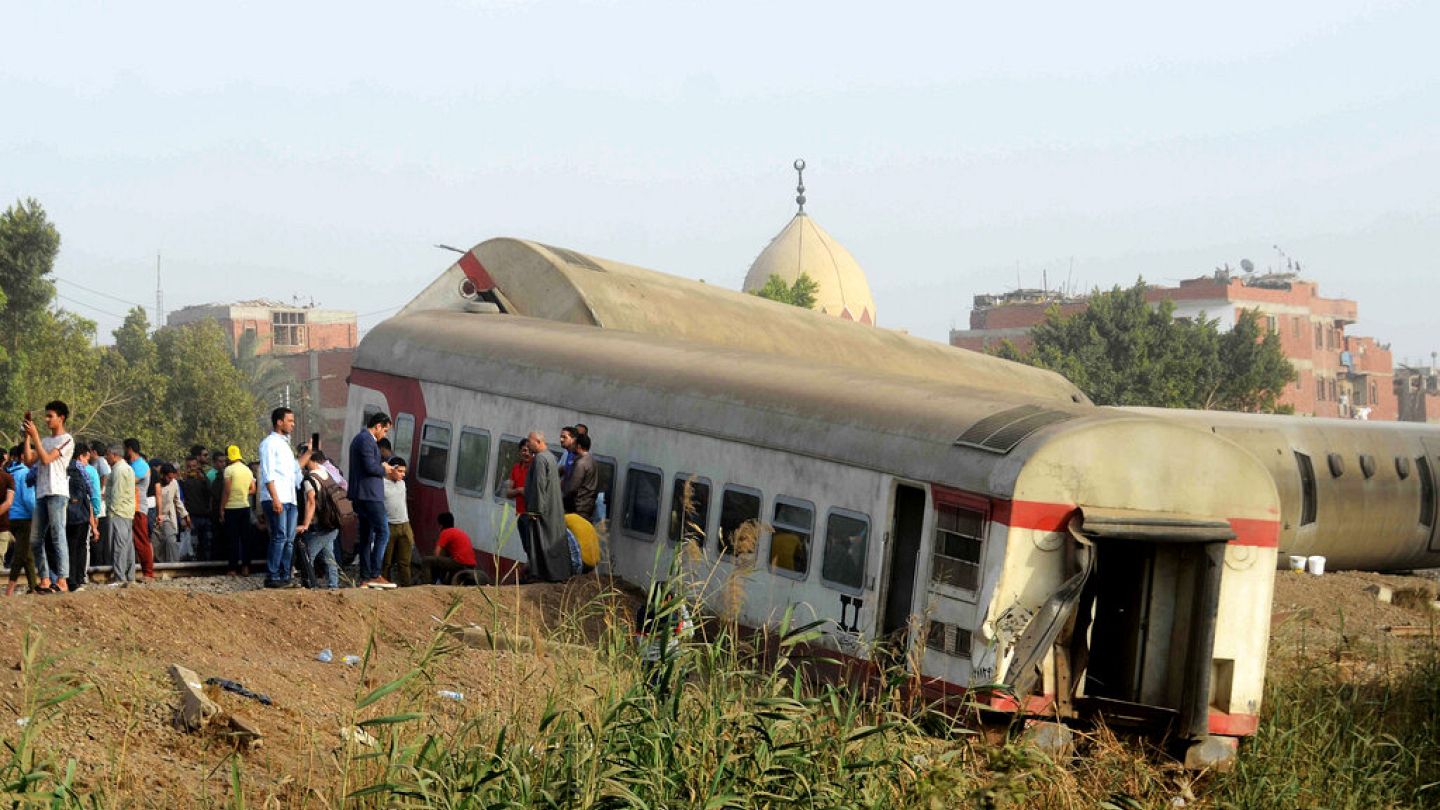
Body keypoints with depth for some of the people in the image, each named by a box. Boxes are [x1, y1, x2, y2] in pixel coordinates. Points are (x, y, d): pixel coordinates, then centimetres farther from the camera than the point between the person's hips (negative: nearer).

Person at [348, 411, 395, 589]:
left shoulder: (360, 438, 20)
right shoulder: (366, 440, -13)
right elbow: (370, 466, -21)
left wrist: (381, 467, 14)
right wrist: (384, 469, -3)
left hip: (362, 496, 11)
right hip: (369, 494, -11)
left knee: (366, 536, 11)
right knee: (383, 532, -12)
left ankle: (365, 578, 11)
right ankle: (374, 575, -15)